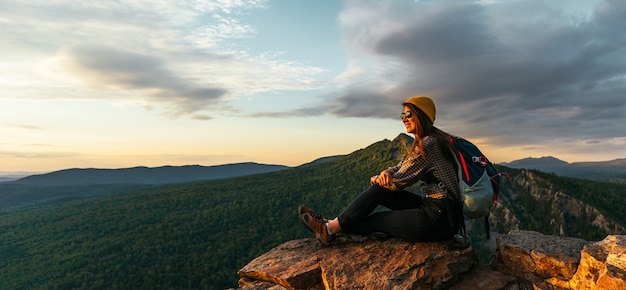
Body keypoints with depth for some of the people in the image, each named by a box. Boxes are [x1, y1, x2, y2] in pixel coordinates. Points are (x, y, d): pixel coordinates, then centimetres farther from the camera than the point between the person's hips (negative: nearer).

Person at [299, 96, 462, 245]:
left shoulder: (427, 144, -18)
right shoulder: (423, 142, 13)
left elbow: (398, 181, -14)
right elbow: (400, 168, 14)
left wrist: (377, 179, 6)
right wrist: (387, 172, -9)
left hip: (440, 218, -9)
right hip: (433, 206, 9)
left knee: (376, 220, -2)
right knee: (378, 190, 1)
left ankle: (331, 229, 14)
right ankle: (334, 225, 0)